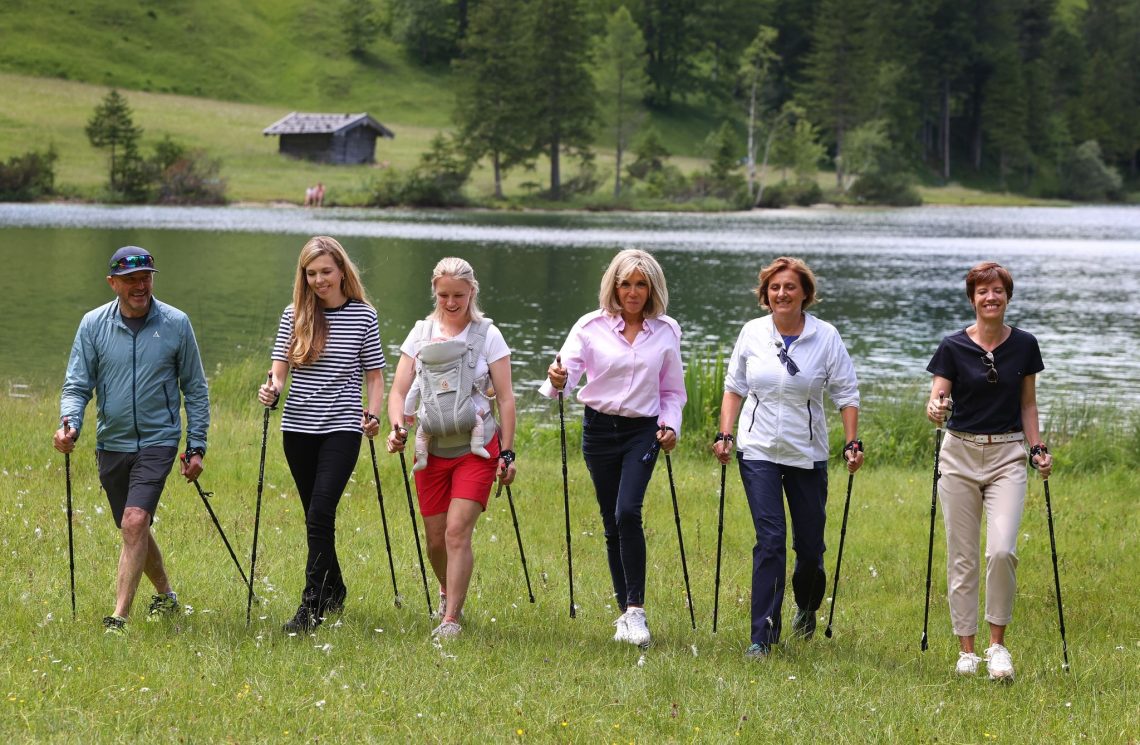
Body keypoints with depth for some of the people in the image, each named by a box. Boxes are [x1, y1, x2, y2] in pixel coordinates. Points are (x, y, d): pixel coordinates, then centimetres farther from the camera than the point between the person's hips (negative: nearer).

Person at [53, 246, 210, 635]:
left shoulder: (176, 324, -4)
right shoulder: (93, 324, -1)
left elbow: (195, 390, 4)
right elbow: (77, 384, 0)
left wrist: (196, 447, 1)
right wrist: (69, 422, -21)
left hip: (158, 441, -3)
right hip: (111, 443, 3)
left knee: (135, 523, -19)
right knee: (134, 530, 14)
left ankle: (119, 618, -20)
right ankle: (166, 597, 36)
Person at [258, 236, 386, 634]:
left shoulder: (364, 316, 0)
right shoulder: (294, 315, 5)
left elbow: (374, 375, 4)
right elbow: (280, 370, 4)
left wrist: (372, 415, -10)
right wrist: (272, 389, -17)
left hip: (341, 429, -3)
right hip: (298, 428, 4)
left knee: (319, 515, -16)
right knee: (316, 517, 12)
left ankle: (312, 606, -15)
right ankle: (334, 592, 30)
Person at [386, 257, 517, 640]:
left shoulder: (488, 335, -2)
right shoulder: (420, 334, 5)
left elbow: (505, 398, 0)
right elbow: (399, 391, 5)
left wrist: (506, 453, -4)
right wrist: (397, 427, -14)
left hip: (476, 449, -3)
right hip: (432, 450, 3)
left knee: (458, 532, -14)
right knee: (435, 539, 8)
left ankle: (451, 618, -11)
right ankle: (448, 595, 35)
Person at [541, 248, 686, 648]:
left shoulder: (666, 331, 3)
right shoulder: (592, 326, -2)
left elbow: (672, 390, 12)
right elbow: (567, 370, -11)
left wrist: (671, 425, -3)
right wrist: (557, 382, -33)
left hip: (642, 431, -1)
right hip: (600, 429, 1)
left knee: (628, 512, -20)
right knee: (612, 524, 6)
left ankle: (635, 610, -18)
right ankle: (625, 609, 16)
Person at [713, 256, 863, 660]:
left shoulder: (826, 337, -4)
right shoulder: (752, 332, 1)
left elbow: (846, 394, 0)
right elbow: (734, 388, 10)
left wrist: (852, 444, -8)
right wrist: (725, 435, 1)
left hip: (807, 455, 0)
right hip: (758, 451, 0)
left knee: (809, 546, 8)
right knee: (770, 540, -11)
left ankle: (806, 609, 39)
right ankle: (763, 636, -9)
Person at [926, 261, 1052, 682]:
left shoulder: (1024, 346, 3)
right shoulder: (954, 347, -2)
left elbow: (1028, 404, 12)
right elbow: (936, 401, -5)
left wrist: (1037, 449, 2)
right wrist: (936, 410, -27)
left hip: (1007, 456, 0)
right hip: (960, 455, 0)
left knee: (1002, 550, -17)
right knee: (961, 557, 2)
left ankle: (998, 643, -2)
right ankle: (966, 650, 11)